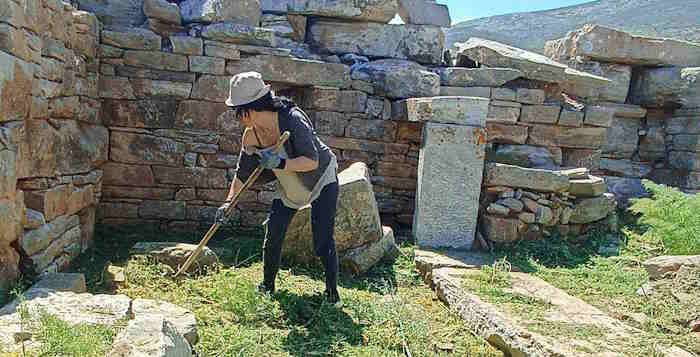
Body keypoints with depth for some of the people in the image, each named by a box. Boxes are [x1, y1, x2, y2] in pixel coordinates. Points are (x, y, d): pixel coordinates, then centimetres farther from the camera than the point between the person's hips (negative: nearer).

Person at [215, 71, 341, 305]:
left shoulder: (292, 119, -31)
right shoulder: (250, 136, -12)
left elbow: (312, 161, -32)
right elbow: (242, 173, 1)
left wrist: (280, 163, -43)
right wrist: (229, 202, -5)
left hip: (322, 180, -6)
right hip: (290, 187, 6)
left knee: (323, 241, -11)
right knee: (272, 235, 2)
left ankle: (332, 292, 8)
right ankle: (267, 286, 22)